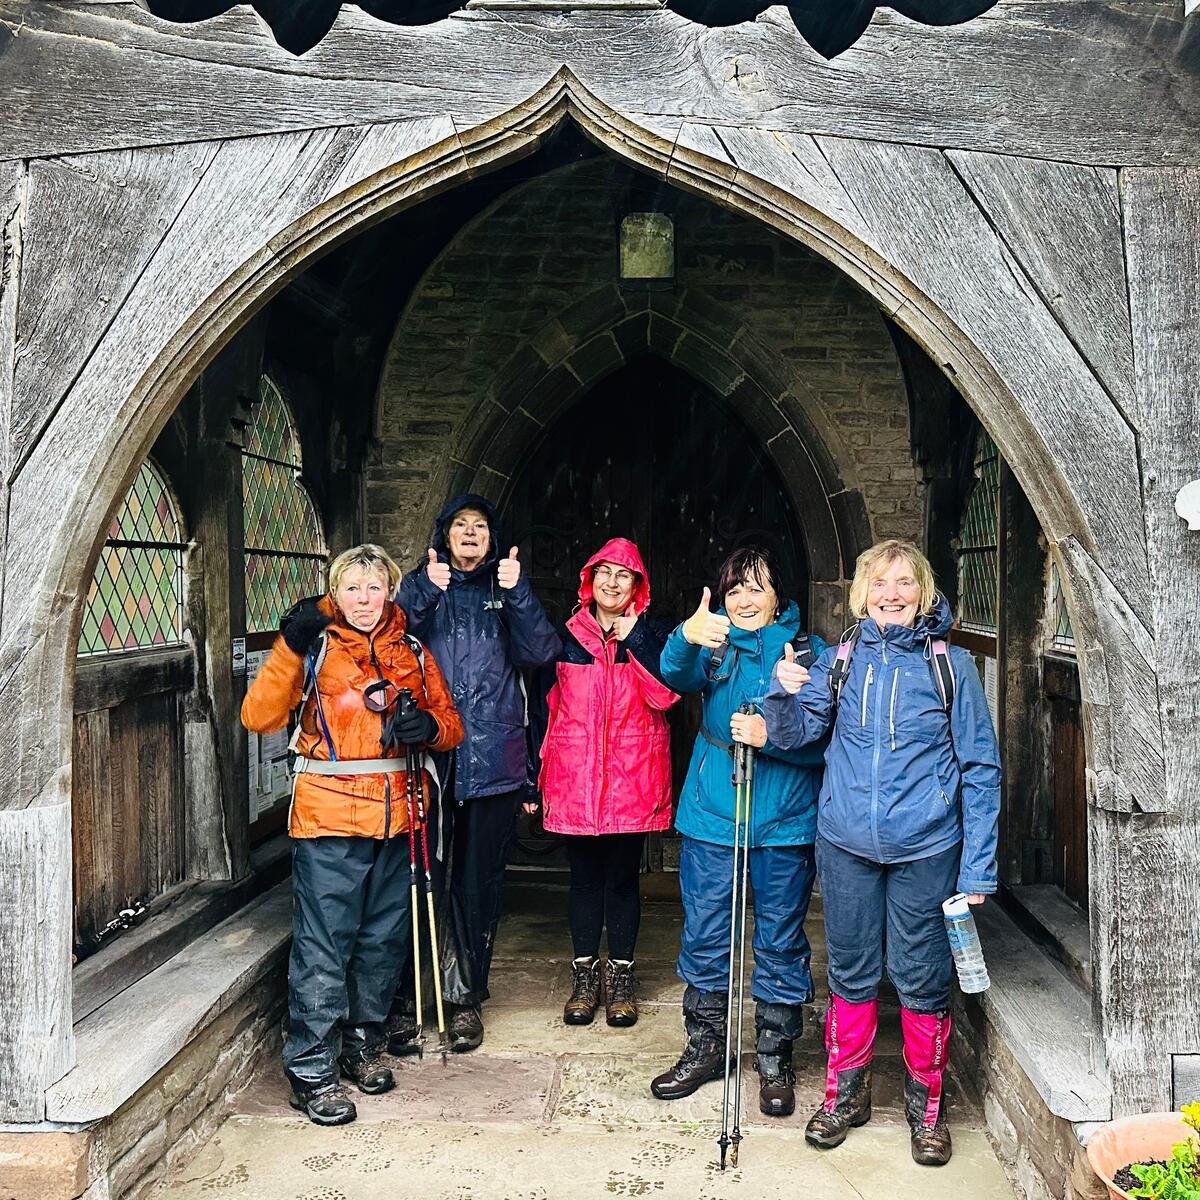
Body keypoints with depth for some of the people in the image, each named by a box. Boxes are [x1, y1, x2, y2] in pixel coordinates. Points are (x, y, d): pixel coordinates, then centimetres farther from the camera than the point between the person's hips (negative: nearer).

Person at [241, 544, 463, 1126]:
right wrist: (289, 647, -20)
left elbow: (450, 723, 14)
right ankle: (311, 1071, 11)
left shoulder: (411, 654, 11)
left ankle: (362, 1044, 32)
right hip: (329, 818, -4)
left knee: (383, 939, 13)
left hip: (394, 818, 5)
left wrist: (430, 726, -9)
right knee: (323, 947, -1)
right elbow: (259, 716, -10)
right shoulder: (317, 648, -1)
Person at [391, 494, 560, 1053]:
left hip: (493, 759, 1)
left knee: (479, 880, 7)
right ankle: (402, 999, 10)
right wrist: (426, 593, -18)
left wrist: (517, 593, -14)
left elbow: (539, 652, -2)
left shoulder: (505, 591, 13)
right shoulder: (419, 584, 11)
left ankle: (466, 998, 20)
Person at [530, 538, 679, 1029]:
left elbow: (664, 695, -11)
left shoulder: (650, 636, 5)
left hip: (633, 778, -1)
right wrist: (534, 775, 6)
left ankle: (621, 976, 20)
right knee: (584, 875, 8)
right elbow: (545, 707, 9)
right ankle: (584, 974, 22)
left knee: (623, 875, 6)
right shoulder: (566, 636, 8)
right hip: (575, 777, 1)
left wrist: (635, 638, -14)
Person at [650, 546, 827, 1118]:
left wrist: (771, 735, -23)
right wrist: (687, 638, -41)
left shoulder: (808, 651, 0)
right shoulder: (713, 643, 4)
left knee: (781, 943, 10)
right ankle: (704, 1047, 30)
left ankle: (775, 1059, 27)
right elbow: (678, 675, -20)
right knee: (704, 937, 11)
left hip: (785, 822, -1)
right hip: (710, 818, 2)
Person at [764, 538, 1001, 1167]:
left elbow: (980, 767, -1)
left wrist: (977, 866, -4)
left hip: (925, 849, -2)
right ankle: (845, 1091, 33)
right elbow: (795, 734, 1)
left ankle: (926, 1103, 30)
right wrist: (785, 695, -21)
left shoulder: (951, 664, -3)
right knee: (851, 973, 14)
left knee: (922, 979, 9)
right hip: (846, 842, 2)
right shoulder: (839, 660, 3)